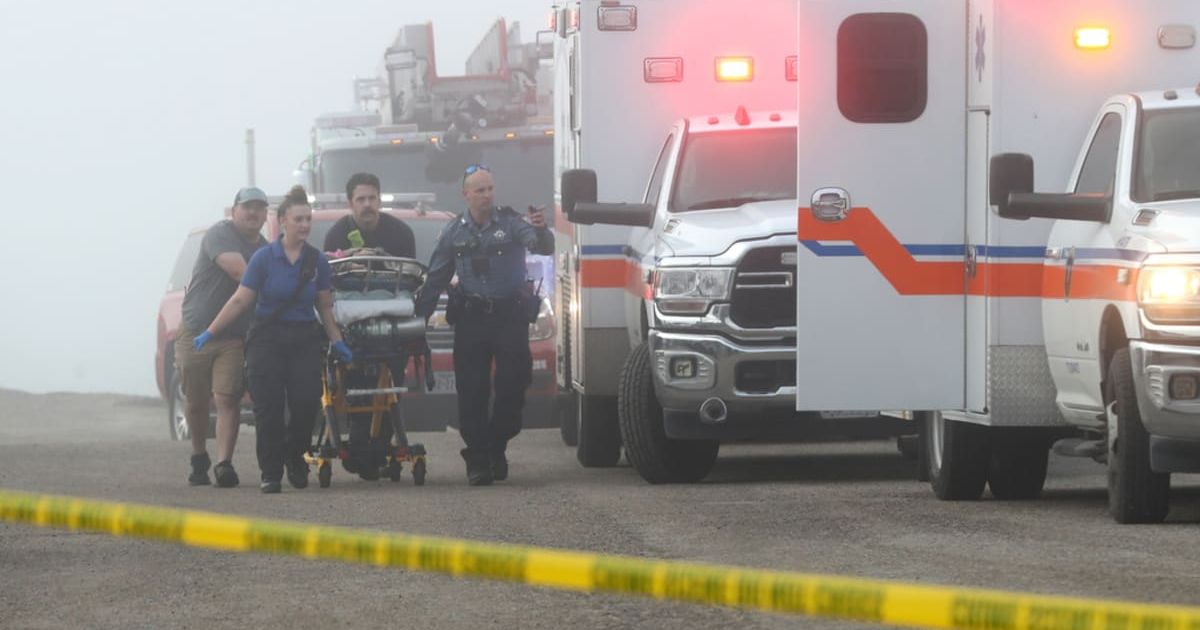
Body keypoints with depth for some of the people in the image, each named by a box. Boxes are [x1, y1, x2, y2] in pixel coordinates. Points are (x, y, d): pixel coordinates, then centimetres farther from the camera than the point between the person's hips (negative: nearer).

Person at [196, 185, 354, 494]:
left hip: (305, 340, 2)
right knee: (269, 408, -6)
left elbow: (325, 306, 13)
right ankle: (271, 474, 4)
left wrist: (337, 341, 9)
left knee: (306, 404, -10)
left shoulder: (317, 261, 4)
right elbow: (240, 300, -2)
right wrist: (209, 333, -5)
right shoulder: (265, 258, -4)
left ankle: (295, 456, 18)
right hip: (267, 338, -2)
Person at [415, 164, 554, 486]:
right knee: (471, 391, -2)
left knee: (513, 383, -2)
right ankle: (477, 461, 2)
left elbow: (543, 247, -18)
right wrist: (419, 316, 8)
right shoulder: (454, 233, 7)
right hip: (471, 317, 2)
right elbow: (435, 279, 13)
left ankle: (496, 447, 18)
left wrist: (540, 230, -41)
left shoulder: (510, 222, -2)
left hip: (510, 314, -2)